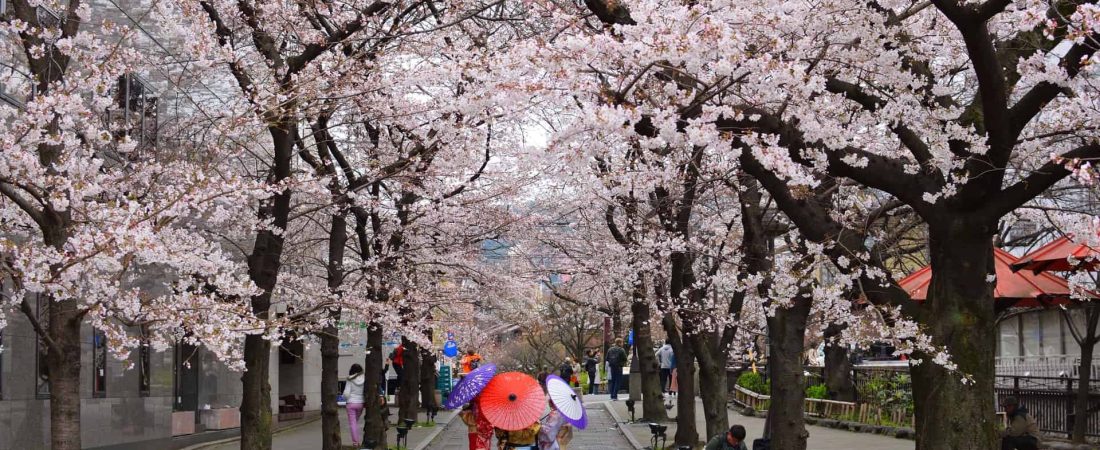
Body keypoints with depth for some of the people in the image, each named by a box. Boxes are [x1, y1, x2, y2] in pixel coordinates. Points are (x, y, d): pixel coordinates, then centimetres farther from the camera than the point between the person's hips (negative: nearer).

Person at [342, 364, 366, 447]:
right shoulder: (364, 380, -3)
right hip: (360, 403, 3)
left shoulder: (350, 381, -9)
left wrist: (345, 398, 12)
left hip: (351, 403, -3)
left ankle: (355, 442, 0)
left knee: (353, 423, 3)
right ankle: (356, 440, 19)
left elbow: (346, 393, -10)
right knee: (356, 422, 20)